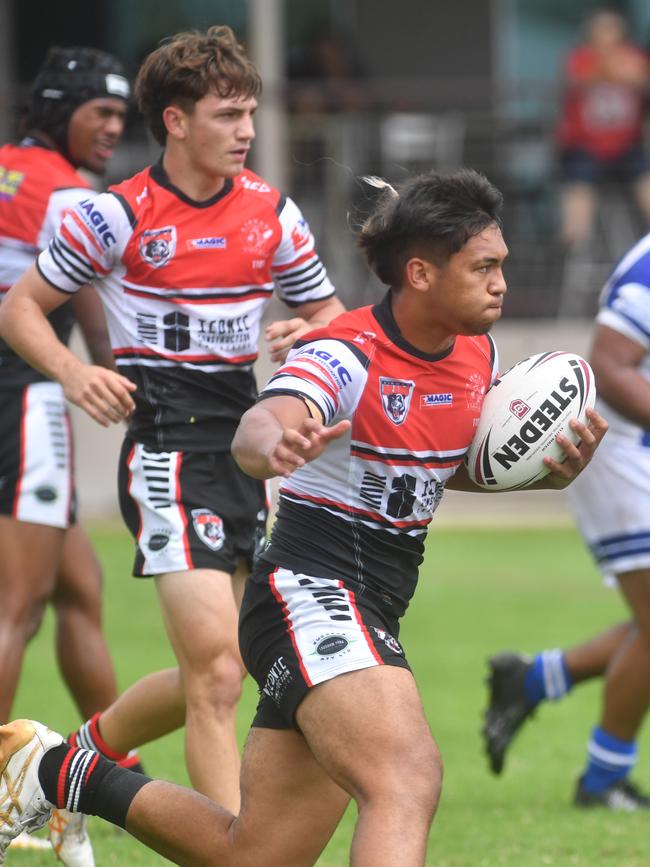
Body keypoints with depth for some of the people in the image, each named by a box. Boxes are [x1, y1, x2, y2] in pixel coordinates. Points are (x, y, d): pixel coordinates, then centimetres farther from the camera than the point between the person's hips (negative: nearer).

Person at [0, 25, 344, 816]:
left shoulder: (272, 214, 6)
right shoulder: (118, 215, -6)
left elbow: (329, 317, 16)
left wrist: (307, 336, -7)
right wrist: (73, 373, -16)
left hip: (245, 445, 6)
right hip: (167, 447, -6)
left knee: (213, 673, 11)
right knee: (216, 672, -15)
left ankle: (77, 756, 35)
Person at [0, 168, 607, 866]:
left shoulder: (478, 355, 7)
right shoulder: (346, 353, -17)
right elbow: (256, 430, -35)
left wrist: (545, 470, 4)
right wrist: (275, 445, -61)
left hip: (370, 612, 8)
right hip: (309, 594, -8)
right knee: (408, 781, -32)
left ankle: (62, 774, 29)